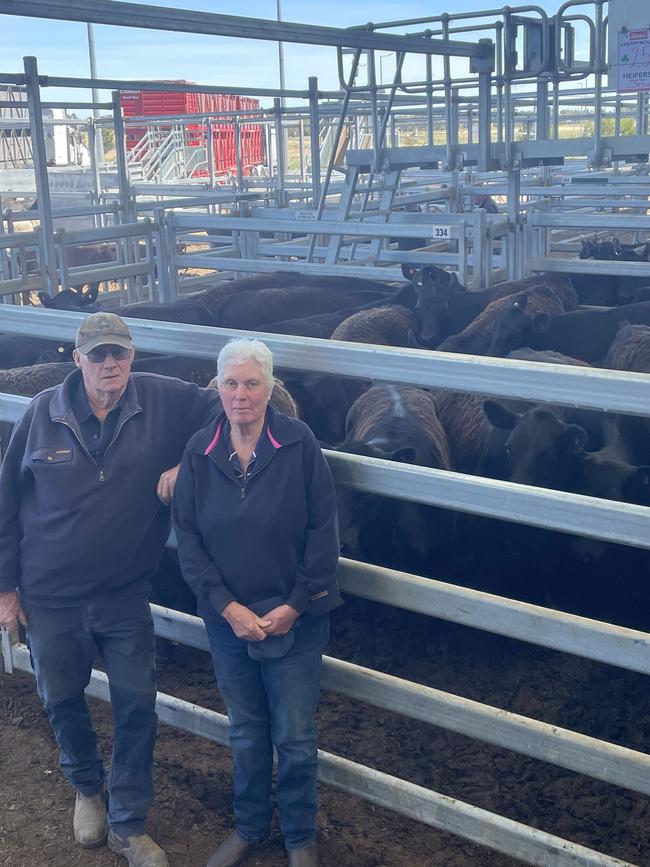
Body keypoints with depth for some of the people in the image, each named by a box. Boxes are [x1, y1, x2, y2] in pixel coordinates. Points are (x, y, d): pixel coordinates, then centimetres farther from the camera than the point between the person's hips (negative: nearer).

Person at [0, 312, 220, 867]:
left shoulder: (160, 401, -9)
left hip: (125, 593, 0)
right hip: (49, 596, 0)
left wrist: (186, 465, -17)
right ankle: (87, 789, 45)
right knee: (62, 698, 16)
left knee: (137, 703, 4)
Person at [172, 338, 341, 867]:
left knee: (295, 738, 8)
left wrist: (294, 605, -13)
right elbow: (187, 537, -3)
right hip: (228, 620, 3)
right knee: (246, 734, 19)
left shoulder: (299, 443, -11)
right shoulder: (200, 452, -4)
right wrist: (227, 607, -12)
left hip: (296, 620, -2)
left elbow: (323, 532, -10)